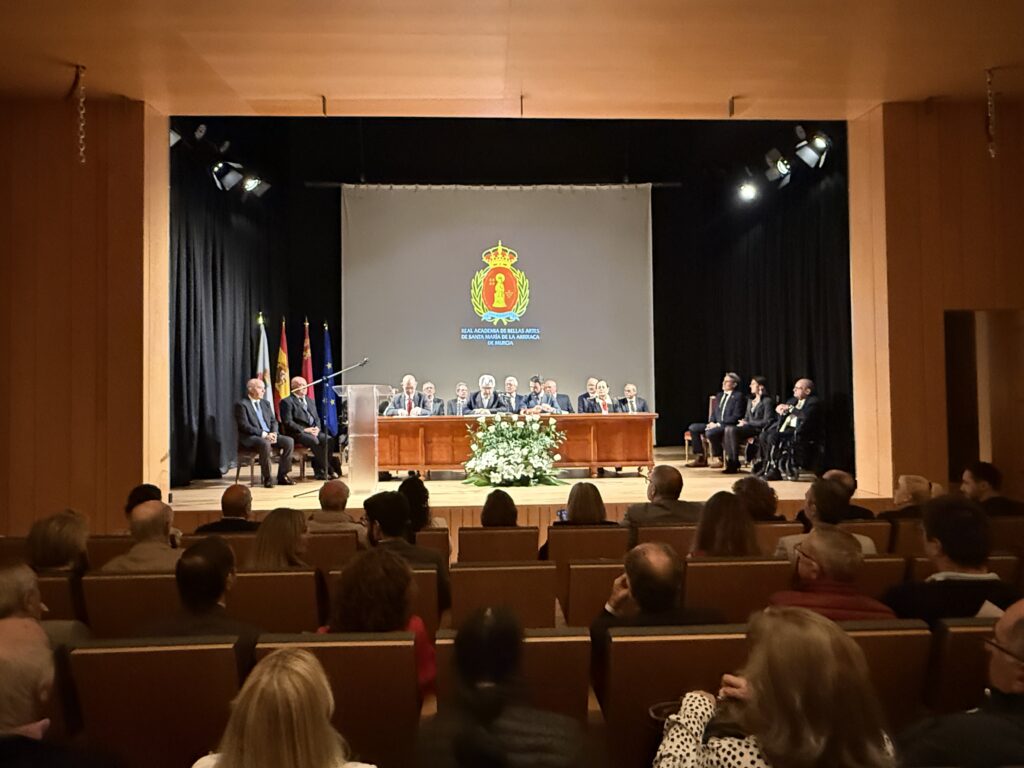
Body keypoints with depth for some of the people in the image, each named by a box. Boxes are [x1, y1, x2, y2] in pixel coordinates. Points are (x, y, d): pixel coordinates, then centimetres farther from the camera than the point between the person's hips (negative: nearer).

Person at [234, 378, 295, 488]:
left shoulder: (266, 403, 18)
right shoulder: (241, 404, -4)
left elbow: (273, 421, 15)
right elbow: (244, 426, -14)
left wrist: (273, 433, -8)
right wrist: (264, 434, -21)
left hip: (269, 435, 7)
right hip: (250, 437, -7)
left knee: (289, 441, -17)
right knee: (265, 444, -38)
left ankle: (282, 476, -10)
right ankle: (267, 478, -23)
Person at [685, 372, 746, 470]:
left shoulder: (739, 396, -6)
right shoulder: (719, 395, 19)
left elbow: (736, 417, -14)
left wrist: (718, 424, -18)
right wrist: (711, 422, -1)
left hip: (730, 426, -8)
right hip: (716, 424, 8)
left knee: (710, 432, -34)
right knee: (693, 427, -8)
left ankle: (718, 458, -12)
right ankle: (701, 458, -3)